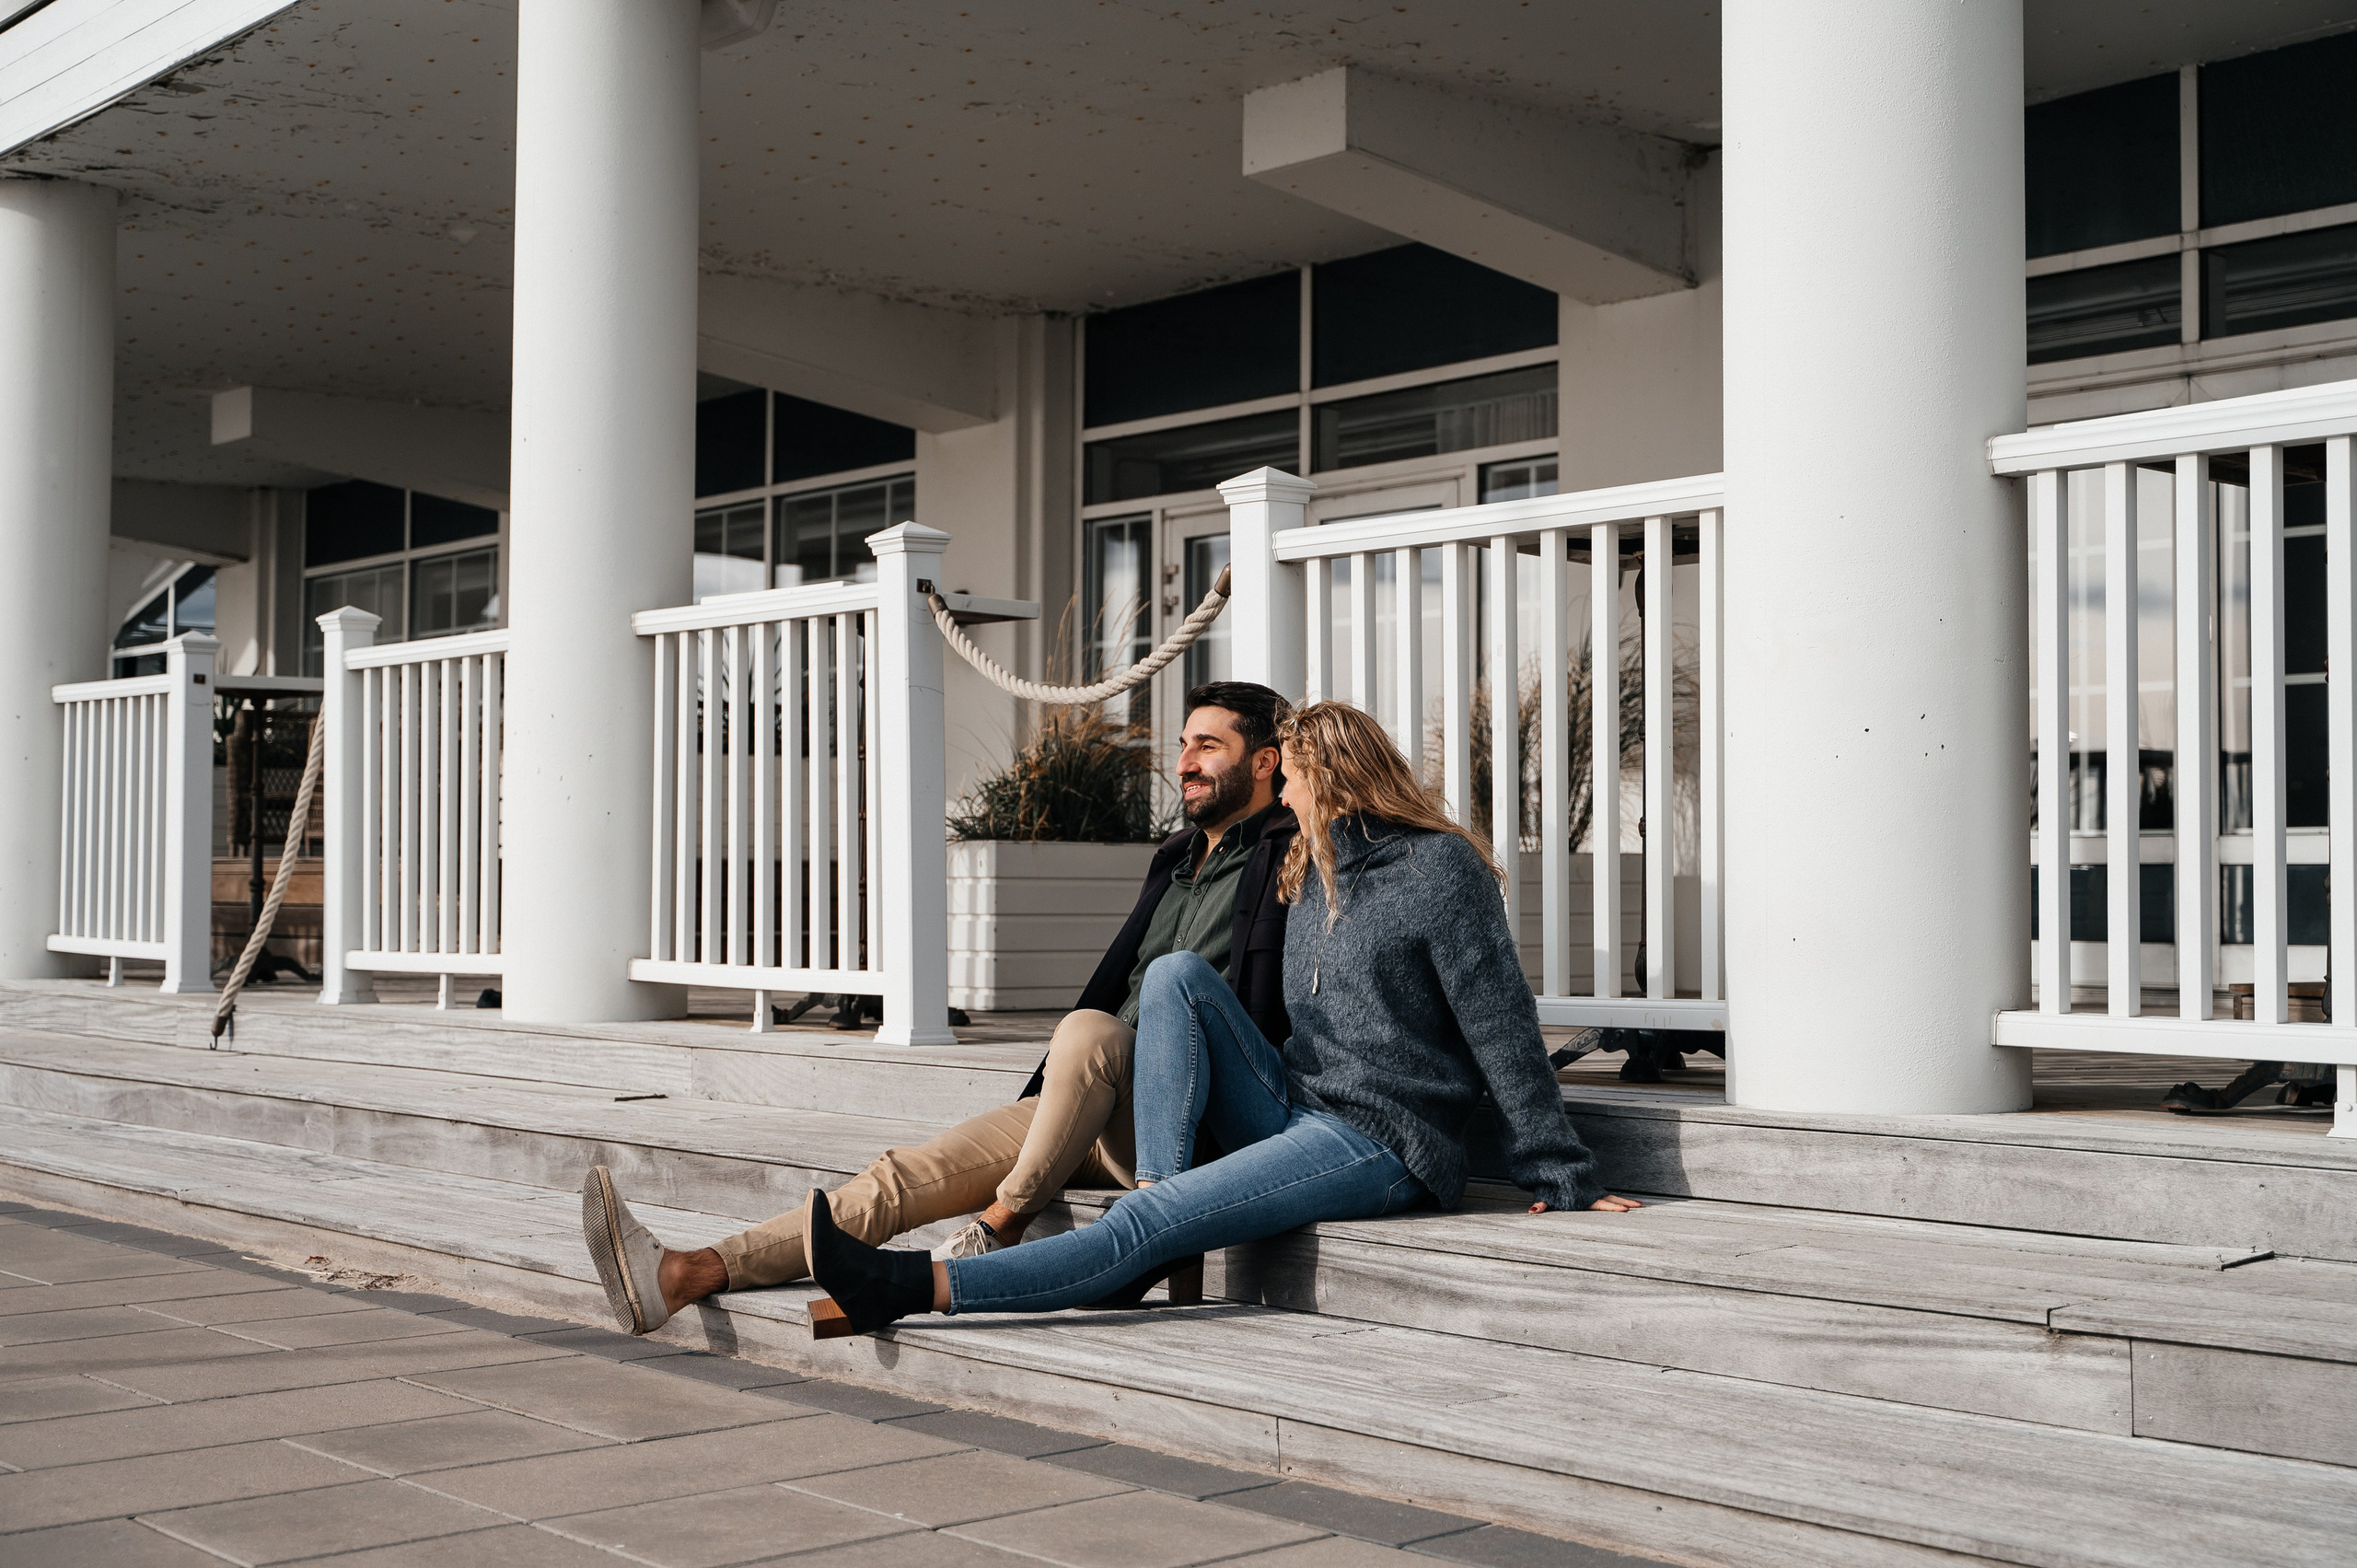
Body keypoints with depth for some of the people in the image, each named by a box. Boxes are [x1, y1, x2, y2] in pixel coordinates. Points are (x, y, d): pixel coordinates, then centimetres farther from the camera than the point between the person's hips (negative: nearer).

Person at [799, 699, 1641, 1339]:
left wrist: (1563, 1180, -9)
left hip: (1379, 1143, -8)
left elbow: (1504, 1030, -10)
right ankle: (1159, 1181, -21)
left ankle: (915, 1289, -28)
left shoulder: (1442, 868, -7)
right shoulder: (1313, 872, 18)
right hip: (1294, 1110, 8)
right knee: (1177, 973, -10)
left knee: (1147, 1225, -21)